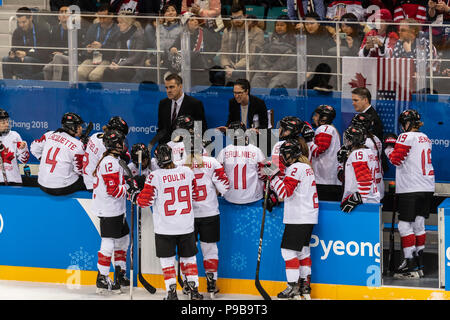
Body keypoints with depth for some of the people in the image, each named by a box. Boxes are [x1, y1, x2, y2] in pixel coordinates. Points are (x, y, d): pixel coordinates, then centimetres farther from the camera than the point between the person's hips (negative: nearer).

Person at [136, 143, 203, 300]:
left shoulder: (155, 176, -16)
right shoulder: (187, 172, -4)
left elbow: (145, 201, -11)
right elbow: (195, 194, 10)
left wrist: (136, 195, 9)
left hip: (165, 228, -3)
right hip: (187, 227, 3)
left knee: (167, 260, 8)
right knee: (189, 258, 16)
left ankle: (172, 292, 4)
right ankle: (194, 290, 17)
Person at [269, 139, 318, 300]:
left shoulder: (296, 168, -15)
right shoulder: (306, 166, 16)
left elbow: (285, 192, -22)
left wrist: (273, 177, -16)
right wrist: (274, 199, 19)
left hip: (297, 218, -10)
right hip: (309, 216, 10)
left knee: (289, 251, -6)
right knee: (303, 250, 16)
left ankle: (293, 287, -7)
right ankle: (305, 285, 21)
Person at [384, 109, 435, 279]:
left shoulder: (407, 137, -10)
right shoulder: (425, 138, 14)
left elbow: (396, 159, -13)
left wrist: (389, 146, 4)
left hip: (410, 189, -8)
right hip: (427, 188, 8)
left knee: (405, 225, -5)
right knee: (419, 224, 13)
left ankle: (411, 266, -8)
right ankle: (419, 264, 16)